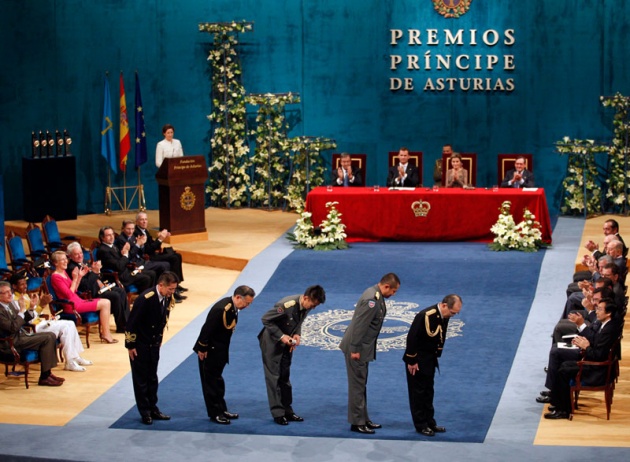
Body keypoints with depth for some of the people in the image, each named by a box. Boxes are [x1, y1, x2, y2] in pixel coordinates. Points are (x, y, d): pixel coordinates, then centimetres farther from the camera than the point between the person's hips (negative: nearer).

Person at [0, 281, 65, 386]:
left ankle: (48, 372, 4)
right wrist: (21, 311, -18)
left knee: (52, 335, 4)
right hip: (11, 342, -10)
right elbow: (13, 327, -25)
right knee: (46, 339, -20)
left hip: (21, 335, 10)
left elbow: (22, 321, 19)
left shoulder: (10, 304, 12)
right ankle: (44, 377, -15)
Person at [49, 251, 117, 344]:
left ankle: (103, 332, -2)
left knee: (107, 302, 1)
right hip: (72, 306, -9)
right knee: (104, 304, -13)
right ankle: (106, 336, -8)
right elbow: (69, 294, -17)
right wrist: (74, 279, -14)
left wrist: (80, 277, 7)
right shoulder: (55, 277, -14)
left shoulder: (63, 272, 14)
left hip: (78, 301, 9)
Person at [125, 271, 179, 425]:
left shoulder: (168, 299, -5)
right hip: (140, 344, -7)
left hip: (154, 344, 7)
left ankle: (153, 409, 24)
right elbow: (132, 322, -21)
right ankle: (145, 412, 10)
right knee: (141, 379, 3)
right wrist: (130, 346, -17)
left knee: (152, 378, 14)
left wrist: (159, 340, 14)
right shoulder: (145, 299, -26)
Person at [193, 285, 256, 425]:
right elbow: (207, 329, -26)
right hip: (210, 351, -9)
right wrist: (202, 349, -20)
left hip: (220, 351, 9)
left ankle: (222, 410, 27)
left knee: (217, 379, 18)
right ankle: (215, 413, 10)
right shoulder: (221, 309, -29)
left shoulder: (233, 307, 0)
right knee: (211, 381, 2)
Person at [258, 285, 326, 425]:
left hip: (286, 343, 7)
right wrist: (281, 336, -27)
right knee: (274, 377, -3)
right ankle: (278, 413, 1)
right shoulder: (287, 305, -31)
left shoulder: (306, 307, -10)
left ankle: (287, 410, 19)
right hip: (272, 342, -7)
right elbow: (266, 319, -24)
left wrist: (297, 334, -12)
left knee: (285, 377, 13)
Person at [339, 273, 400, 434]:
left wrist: (357, 348, 18)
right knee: (357, 385, -3)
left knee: (361, 384, 16)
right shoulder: (371, 300, -25)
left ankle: (363, 419, 25)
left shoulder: (376, 295, 7)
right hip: (357, 347, -10)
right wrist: (355, 349, -22)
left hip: (364, 347, 10)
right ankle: (357, 422, 3)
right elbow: (359, 326, -25)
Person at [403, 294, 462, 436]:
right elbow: (412, 338, -24)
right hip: (417, 360, -8)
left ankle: (430, 422, 22)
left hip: (430, 360, 8)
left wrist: (435, 357, 11)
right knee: (418, 392, 1)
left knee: (428, 392, 14)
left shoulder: (444, 317, -2)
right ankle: (421, 425, 7)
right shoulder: (425, 316, -27)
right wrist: (412, 361, -19)